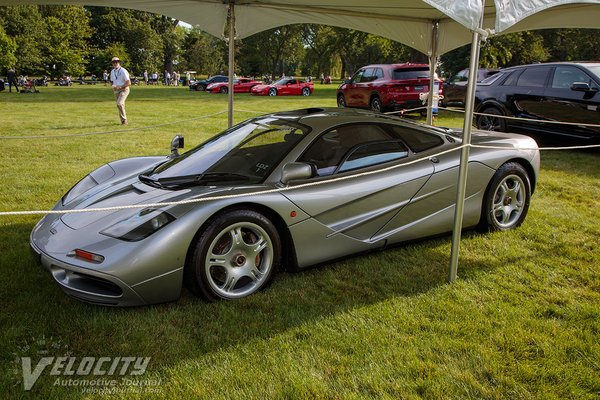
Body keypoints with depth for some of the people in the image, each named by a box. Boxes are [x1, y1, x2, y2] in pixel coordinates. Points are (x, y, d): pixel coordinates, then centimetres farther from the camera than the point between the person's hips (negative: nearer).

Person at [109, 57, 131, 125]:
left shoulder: (123, 71, -11)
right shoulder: (112, 72, 11)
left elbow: (129, 83, -16)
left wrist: (120, 87, -22)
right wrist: (113, 86, 1)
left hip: (124, 90, -7)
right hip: (116, 91, 7)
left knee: (119, 104, -24)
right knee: (121, 106, 8)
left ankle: (124, 119, -12)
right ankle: (123, 121, 16)